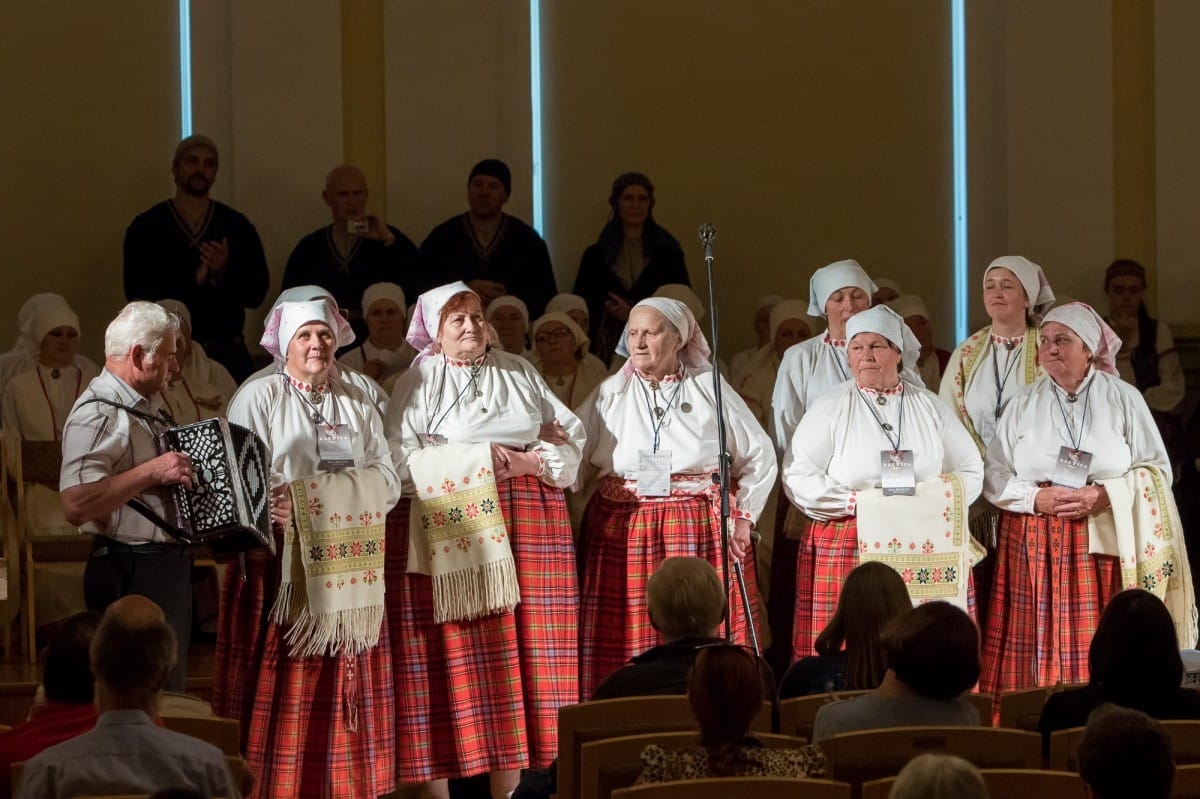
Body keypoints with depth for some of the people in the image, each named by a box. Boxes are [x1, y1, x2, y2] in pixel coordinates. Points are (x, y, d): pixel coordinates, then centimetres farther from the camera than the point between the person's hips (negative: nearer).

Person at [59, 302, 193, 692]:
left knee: (169, 686, 15)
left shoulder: (148, 405, 15)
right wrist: (152, 472, -26)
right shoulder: (97, 414, -16)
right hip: (132, 573, -10)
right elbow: (75, 505, -28)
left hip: (169, 568, 10)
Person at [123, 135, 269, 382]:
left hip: (227, 352, 2)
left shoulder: (237, 226, 7)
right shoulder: (145, 228, 2)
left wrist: (224, 273, -17)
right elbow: (137, 293, -7)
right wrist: (193, 280, -16)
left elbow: (256, 293, 2)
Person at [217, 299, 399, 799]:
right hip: (281, 566, -4)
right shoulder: (258, 398, 3)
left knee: (343, 687, 2)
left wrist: (315, 493, -12)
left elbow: (387, 482, 4)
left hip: (346, 569, 4)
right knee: (282, 690, -7)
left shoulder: (358, 406, 15)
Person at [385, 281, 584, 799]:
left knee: (516, 649, 0)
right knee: (450, 655, -6)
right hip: (448, 525, -3)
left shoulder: (519, 373, 17)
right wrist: (482, 457, -9)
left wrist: (530, 460, -6)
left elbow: (571, 438, 13)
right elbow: (403, 459, -8)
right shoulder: (419, 382, 5)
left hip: (527, 523, 4)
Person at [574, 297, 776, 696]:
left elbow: (760, 457, 13)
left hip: (701, 532, -1)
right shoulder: (610, 395, 10)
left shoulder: (710, 390, 8)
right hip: (624, 536, 1)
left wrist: (743, 517, 6)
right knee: (624, 650, -5)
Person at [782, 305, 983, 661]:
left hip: (928, 552, 2)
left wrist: (931, 505, -3)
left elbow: (970, 471, 15)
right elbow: (798, 479, -2)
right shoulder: (831, 408, 5)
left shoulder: (930, 407, 13)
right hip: (846, 553, -2)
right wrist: (858, 502, -13)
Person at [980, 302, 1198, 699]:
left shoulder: (1123, 399, 5)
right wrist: (1036, 498, -12)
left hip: (1105, 547, -2)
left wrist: (1105, 495, -13)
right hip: (1035, 552, 2)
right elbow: (994, 475, 6)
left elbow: (1156, 470, 2)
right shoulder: (1024, 405, 10)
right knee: (1040, 650, -4)